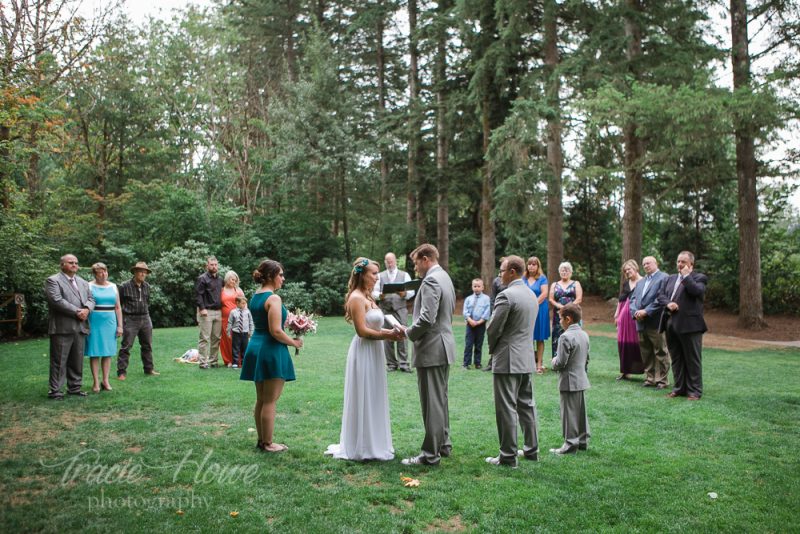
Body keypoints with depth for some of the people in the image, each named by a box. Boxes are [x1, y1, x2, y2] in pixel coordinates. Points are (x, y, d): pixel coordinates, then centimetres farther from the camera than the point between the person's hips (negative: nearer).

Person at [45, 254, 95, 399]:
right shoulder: (53, 280, -2)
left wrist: (86, 309, -9)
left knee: (77, 360, 10)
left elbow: (91, 298, 14)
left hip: (80, 327, 6)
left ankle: (74, 388, 19)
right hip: (62, 327, -6)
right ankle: (55, 391, 3)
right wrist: (77, 311, -16)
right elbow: (57, 300, -15)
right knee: (59, 361, -3)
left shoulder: (83, 282, 20)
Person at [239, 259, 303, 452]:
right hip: (271, 350, -9)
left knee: (261, 399, 17)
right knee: (270, 400, 1)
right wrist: (294, 342, -7)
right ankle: (267, 444, 10)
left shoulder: (255, 297, 11)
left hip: (255, 346, 9)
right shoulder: (273, 298, -16)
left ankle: (261, 440, 26)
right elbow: (275, 331, -21)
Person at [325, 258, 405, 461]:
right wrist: (388, 335, -14)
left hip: (373, 352, 10)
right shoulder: (356, 298, -15)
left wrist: (391, 331, -1)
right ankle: (361, 447, 12)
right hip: (363, 353, -10)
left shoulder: (366, 297, 14)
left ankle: (371, 444, 27)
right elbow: (362, 331, -20)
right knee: (363, 401, 1)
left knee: (372, 400, 16)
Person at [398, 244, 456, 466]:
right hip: (444, 346, 10)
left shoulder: (431, 281, -18)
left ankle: (431, 454, 4)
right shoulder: (445, 277, 14)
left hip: (431, 349, -10)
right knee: (441, 399, 19)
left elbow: (427, 318, -26)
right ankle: (443, 444, 30)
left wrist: (408, 333, -9)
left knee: (432, 403, -3)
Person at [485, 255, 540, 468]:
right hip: (527, 358, 9)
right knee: (526, 404, 17)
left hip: (507, 360, -9)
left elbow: (494, 328, -15)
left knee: (506, 408, -2)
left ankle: (508, 456, 3)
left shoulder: (506, 295, -17)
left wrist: (492, 348, 5)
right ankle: (531, 449, 26)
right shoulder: (531, 295, 11)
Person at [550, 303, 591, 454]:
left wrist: (553, 362, -1)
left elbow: (561, 362, -21)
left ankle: (571, 443, 6)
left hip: (569, 382, -9)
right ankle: (583, 440, 26)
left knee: (569, 413, 0)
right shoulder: (584, 335, 7)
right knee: (581, 411, 16)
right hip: (581, 380, 9)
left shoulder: (566, 337, -20)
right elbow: (587, 359, 14)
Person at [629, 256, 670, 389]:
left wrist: (646, 311, -16)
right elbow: (633, 299, 15)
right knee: (646, 353, 11)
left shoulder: (663, 278, -2)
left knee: (660, 353, 0)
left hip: (655, 322, -7)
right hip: (641, 323, 7)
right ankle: (650, 378, 19)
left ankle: (662, 380, 7)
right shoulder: (640, 282, 22)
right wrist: (635, 312, -4)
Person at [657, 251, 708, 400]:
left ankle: (694, 390, 8)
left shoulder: (699, 277, -2)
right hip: (671, 324, 6)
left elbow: (696, 291, -21)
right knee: (676, 359, 13)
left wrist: (686, 275, -10)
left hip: (689, 325, -6)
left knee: (693, 359, 1)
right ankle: (679, 387, 22)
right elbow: (661, 295, 12)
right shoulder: (671, 278, 18)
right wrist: (668, 304, -8)